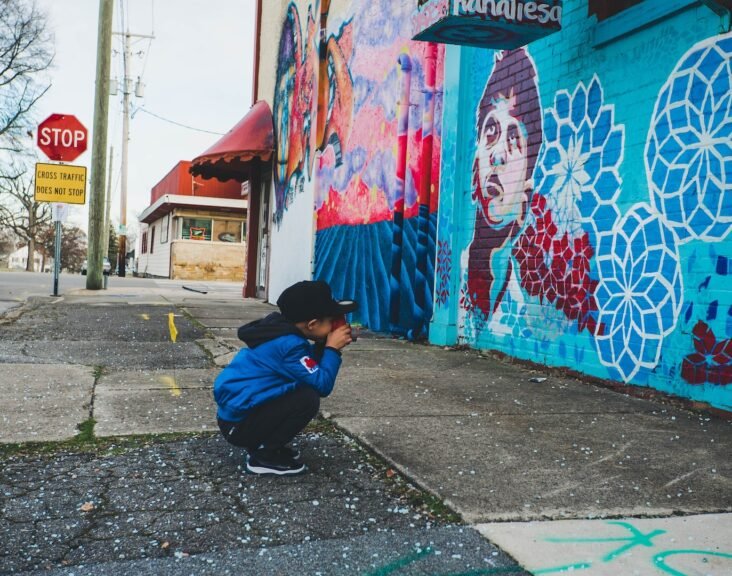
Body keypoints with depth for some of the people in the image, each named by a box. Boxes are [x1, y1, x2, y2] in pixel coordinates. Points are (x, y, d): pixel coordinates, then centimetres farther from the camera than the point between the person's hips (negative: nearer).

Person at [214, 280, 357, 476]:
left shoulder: (283, 331, 6)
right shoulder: (290, 344, -22)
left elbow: (309, 364, 15)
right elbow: (322, 385, -23)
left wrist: (323, 346, 1)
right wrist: (332, 348, -13)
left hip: (238, 408, 10)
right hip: (238, 423, -10)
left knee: (302, 387, 12)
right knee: (308, 397, -20)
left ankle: (262, 444, 13)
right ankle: (263, 456, -6)